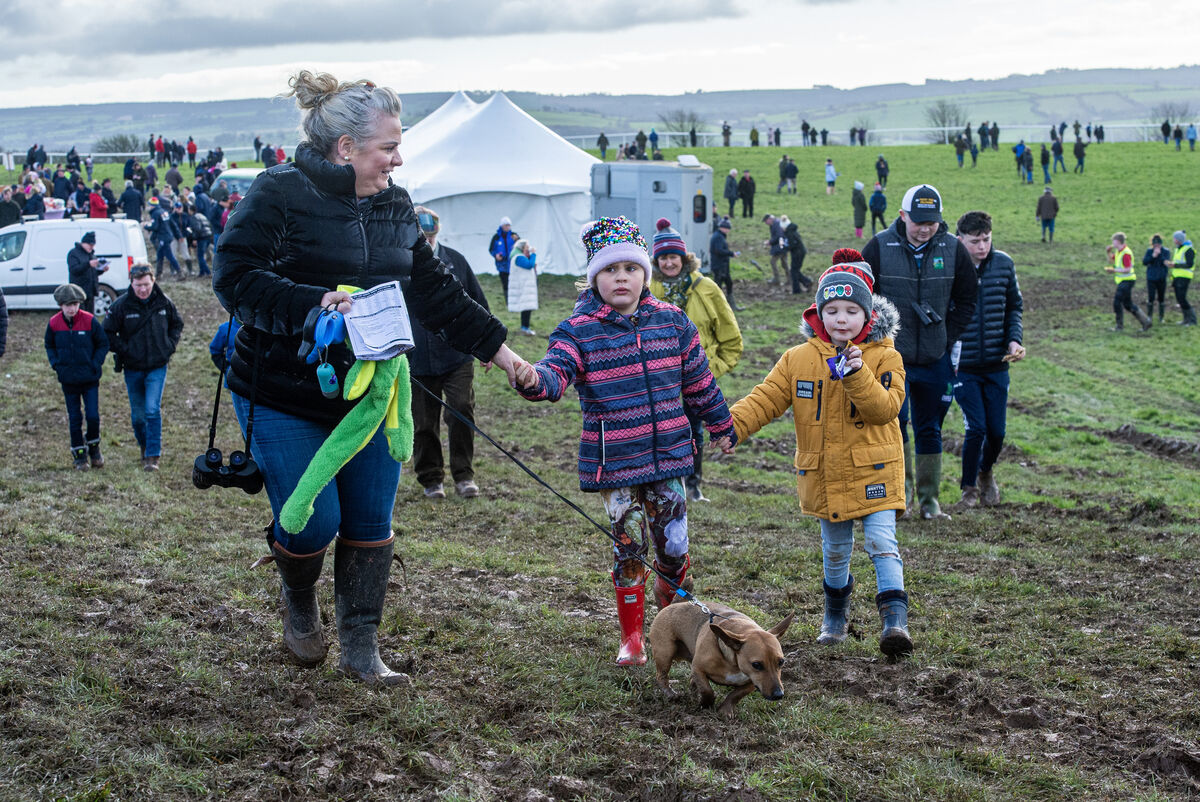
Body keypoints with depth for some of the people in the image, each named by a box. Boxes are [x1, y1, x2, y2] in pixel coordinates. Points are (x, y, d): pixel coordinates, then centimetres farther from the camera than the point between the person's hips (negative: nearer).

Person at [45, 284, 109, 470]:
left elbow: (103, 344, 1)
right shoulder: (54, 323, -4)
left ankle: (94, 448, 21)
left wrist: (95, 364, -10)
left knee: (93, 416, -4)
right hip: (68, 380, 2)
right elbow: (49, 346, 12)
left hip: (90, 378, -2)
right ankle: (79, 456, 17)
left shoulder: (89, 321, -10)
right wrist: (56, 364, -3)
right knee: (74, 419, 7)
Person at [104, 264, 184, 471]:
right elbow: (108, 333, -1)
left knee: (153, 410, -13)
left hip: (157, 367, -1)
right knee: (138, 415, 10)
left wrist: (170, 345, 0)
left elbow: (177, 324, 14)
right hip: (132, 368, 1)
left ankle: (153, 456, -8)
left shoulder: (164, 302, -3)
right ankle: (144, 446, 34)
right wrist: (124, 350, -11)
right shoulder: (121, 305, -9)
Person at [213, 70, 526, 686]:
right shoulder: (279, 195, -12)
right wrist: (315, 305, -30)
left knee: (371, 524, 5)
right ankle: (298, 602, 28)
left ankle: (360, 650, 19)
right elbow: (234, 277, -18)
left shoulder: (395, 207, 8)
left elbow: (435, 291, 13)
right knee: (314, 521, -7)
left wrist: (501, 353, 12)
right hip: (285, 397, -5)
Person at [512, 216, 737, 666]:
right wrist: (534, 380, -46)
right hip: (613, 463, -3)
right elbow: (556, 373, -22)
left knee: (674, 546, 5)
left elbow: (698, 380, 16)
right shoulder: (579, 330, -6)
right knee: (629, 545, 1)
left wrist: (720, 424, 25)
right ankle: (632, 637, 17)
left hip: (668, 456, 3)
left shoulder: (672, 321, 4)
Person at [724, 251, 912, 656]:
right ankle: (836, 613, 35)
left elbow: (885, 408, -16)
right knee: (835, 549, 16)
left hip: (873, 470, -3)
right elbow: (765, 399, 0)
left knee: (881, 540, -14)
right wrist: (730, 425, -15)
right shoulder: (798, 359, 1)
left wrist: (857, 374, -29)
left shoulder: (884, 357, -5)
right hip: (823, 473, 3)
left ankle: (895, 617, -15)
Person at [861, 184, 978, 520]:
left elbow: (966, 300, 11)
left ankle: (928, 498, 21)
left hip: (935, 358, 2)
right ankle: (902, 485, -1)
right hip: (890, 354, -2)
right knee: (894, 417, -18)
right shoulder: (880, 247, -6)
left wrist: (951, 339, 3)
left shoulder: (953, 250, 0)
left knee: (930, 429, 10)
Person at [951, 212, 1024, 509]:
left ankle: (985, 472, 36)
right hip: (963, 366, -3)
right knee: (976, 428, -8)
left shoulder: (1004, 264, 1)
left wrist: (1014, 339, -2)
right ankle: (970, 487, 14)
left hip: (997, 365, 3)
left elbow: (1014, 306, 13)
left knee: (997, 430, 5)